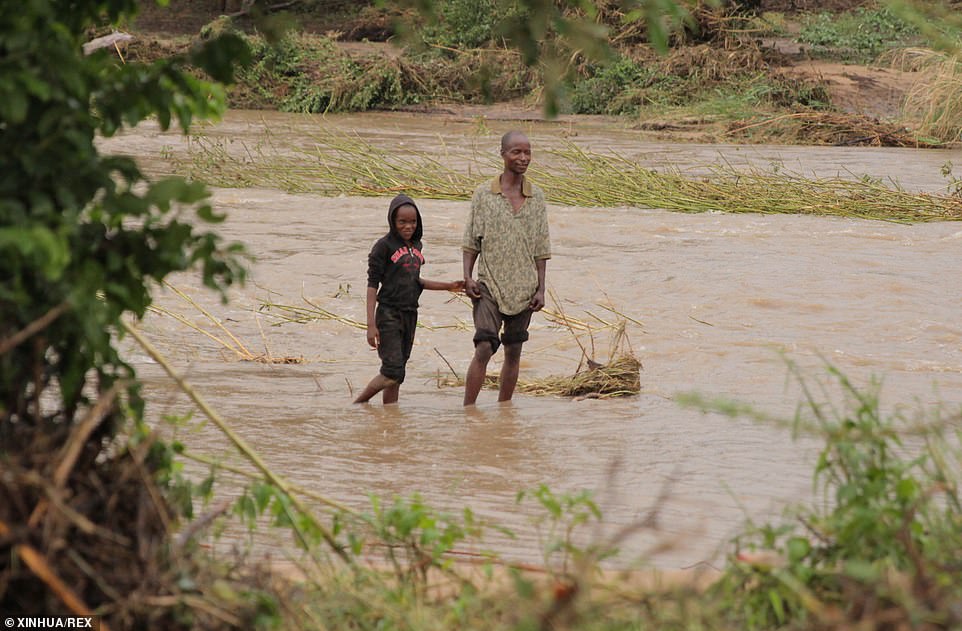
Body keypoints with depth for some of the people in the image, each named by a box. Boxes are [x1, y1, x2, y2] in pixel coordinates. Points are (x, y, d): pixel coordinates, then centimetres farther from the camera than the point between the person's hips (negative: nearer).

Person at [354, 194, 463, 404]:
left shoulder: (415, 245, 12)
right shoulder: (384, 245, -8)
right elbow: (372, 285, -9)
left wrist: (447, 286, 16)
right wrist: (371, 325, -14)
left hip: (410, 315, 6)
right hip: (389, 314, -6)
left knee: (396, 374, 8)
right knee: (393, 373, -12)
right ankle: (358, 405, 4)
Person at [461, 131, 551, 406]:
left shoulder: (536, 197, 7)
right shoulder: (484, 194, 0)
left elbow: (541, 249, 9)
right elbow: (470, 242, 3)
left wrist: (541, 289, 4)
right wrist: (467, 277, -8)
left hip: (523, 288, 3)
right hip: (490, 285, -3)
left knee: (513, 352, 7)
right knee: (484, 348, -14)